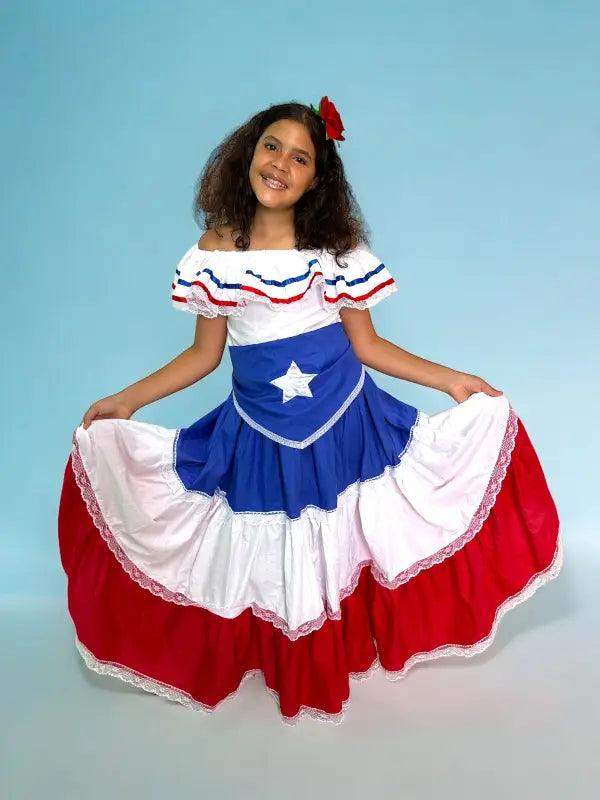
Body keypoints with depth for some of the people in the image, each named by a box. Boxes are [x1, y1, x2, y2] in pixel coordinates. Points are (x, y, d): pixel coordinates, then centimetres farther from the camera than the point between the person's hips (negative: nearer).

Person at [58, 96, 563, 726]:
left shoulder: (337, 247, -2)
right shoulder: (215, 250, -1)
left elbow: (367, 345, 3)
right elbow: (204, 354, 5)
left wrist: (450, 379, -3)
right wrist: (127, 400, -1)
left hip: (346, 422, 0)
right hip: (258, 432, 1)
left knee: (340, 550, 11)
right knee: (271, 562, 12)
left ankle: (349, 650, 39)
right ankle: (289, 670, 38)